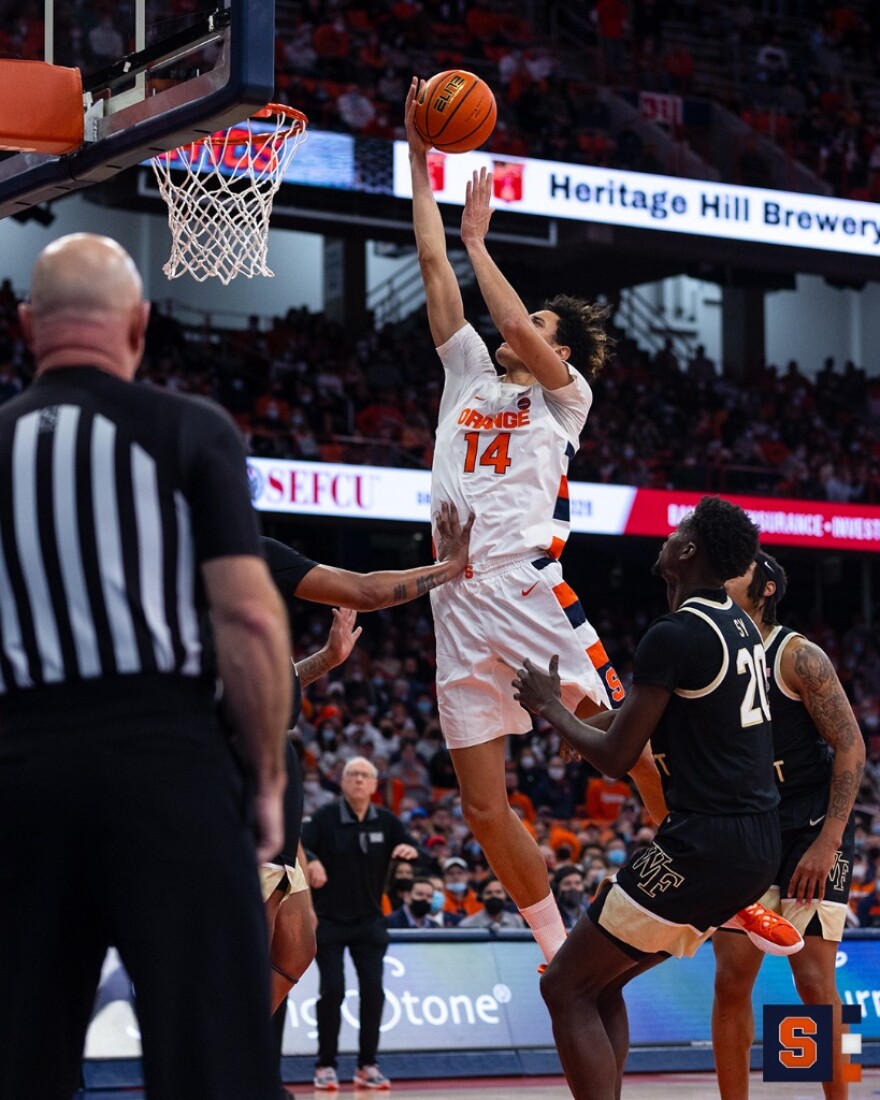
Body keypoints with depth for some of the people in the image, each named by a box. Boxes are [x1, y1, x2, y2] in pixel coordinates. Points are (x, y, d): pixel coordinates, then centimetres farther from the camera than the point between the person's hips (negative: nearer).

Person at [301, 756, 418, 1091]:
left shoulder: (386, 821, 1)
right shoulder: (326, 818, -9)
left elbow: (415, 851, 0)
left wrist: (410, 851, -24)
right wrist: (311, 862, -42)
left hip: (369, 920, 3)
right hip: (328, 919, -3)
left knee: (373, 990, -2)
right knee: (332, 990, -6)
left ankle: (367, 1065, 8)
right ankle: (325, 1065, 4)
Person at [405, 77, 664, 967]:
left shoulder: (565, 396, 8)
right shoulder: (471, 378, 22)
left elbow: (516, 329, -11)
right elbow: (434, 270, 19)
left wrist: (479, 240, 1)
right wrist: (418, 159, 18)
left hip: (530, 593, -5)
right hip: (461, 611, 5)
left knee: (640, 754, -10)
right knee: (484, 808, 3)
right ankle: (559, 948, 14)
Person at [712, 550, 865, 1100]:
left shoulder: (798, 657, -12)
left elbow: (851, 747, -14)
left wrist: (828, 842, -20)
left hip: (812, 832, -5)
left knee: (814, 979, -8)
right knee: (731, 978, -1)